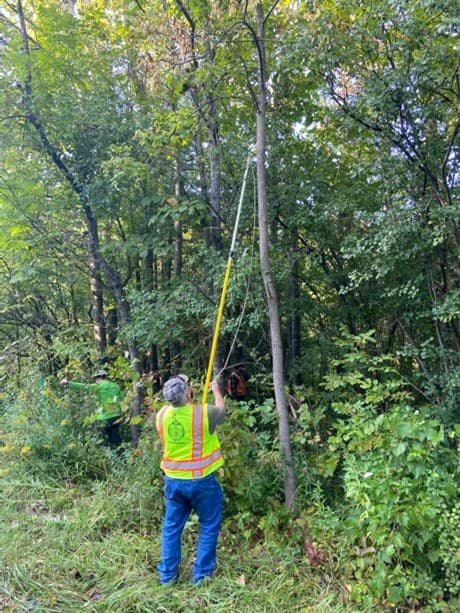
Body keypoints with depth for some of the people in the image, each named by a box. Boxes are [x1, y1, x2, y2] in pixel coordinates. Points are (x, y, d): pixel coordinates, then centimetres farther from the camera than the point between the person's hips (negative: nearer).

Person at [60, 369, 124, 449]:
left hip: (105, 417, -4)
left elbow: (83, 386, -9)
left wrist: (68, 383, -8)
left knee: (110, 439, 6)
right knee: (116, 436, 11)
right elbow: (122, 399, 11)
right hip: (116, 416, 4)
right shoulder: (116, 386, 10)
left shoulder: (98, 386, -5)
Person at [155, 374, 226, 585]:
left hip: (173, 480, 4)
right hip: (201, 480, -4)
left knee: (172, 527, 19)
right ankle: (201, 575, 20)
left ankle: (167, 575, 29)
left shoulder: (162, 415, -8)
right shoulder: (203, 413, -19)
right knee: (208, 527, 14)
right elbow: (222, 410, 4)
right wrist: (216, 390, 21)